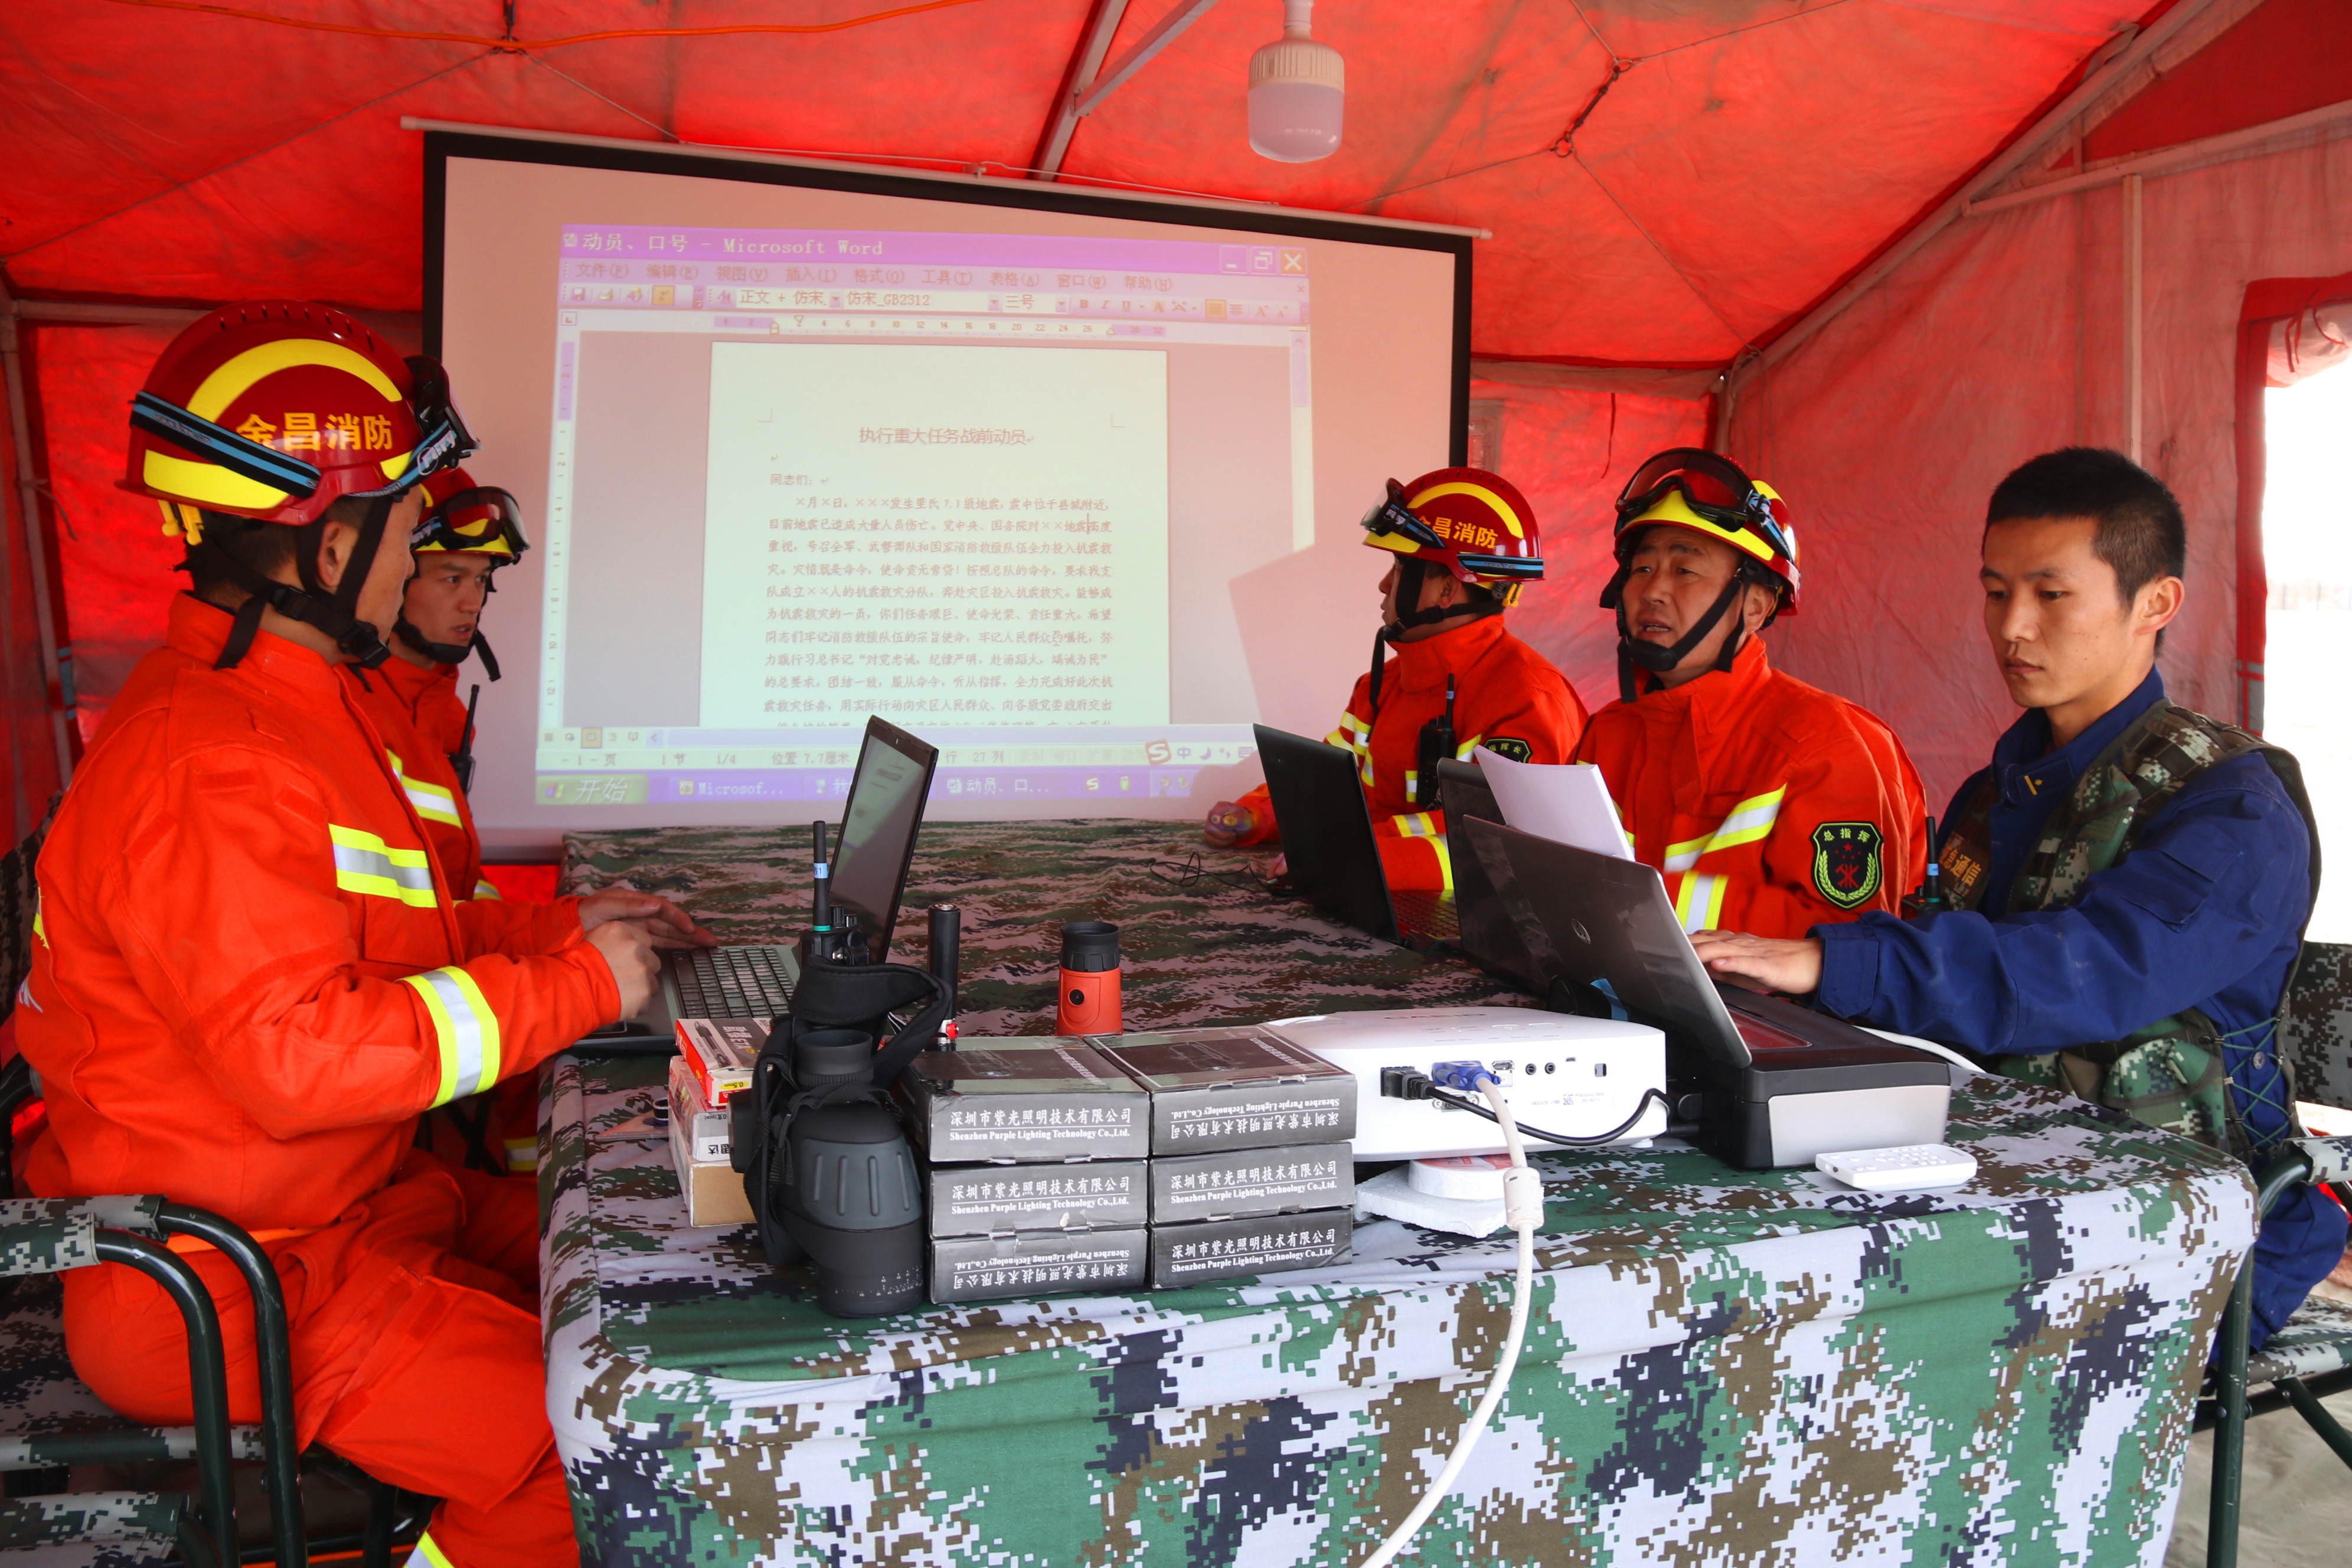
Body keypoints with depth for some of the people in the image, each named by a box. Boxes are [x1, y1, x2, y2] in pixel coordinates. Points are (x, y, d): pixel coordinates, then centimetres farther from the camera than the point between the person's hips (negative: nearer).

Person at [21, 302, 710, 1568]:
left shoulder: (291, 708, 12)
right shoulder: (208, 766, -25)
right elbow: (301, 1056, -31)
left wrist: (558, 930, 8)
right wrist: (576, 985, -23)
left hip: (350, 1202, 10)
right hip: (221, 1290, -10)